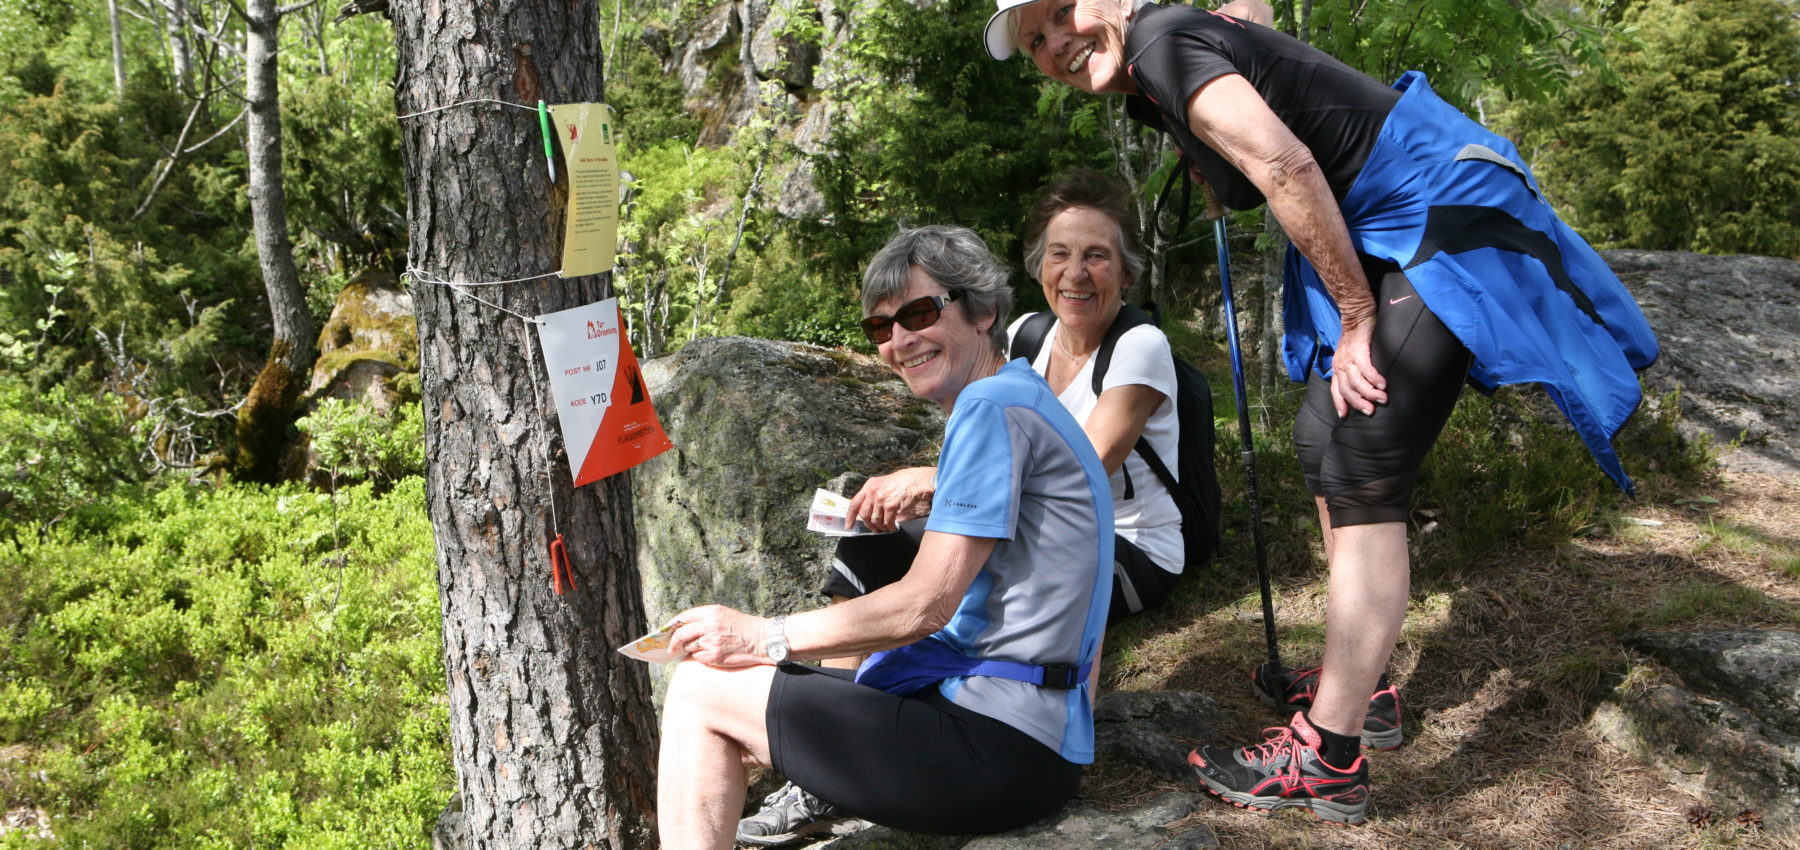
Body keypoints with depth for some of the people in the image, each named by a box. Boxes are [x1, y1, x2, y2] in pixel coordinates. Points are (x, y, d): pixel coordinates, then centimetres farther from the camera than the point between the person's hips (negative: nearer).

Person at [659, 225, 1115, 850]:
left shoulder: (994, 407, -12)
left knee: (702, 690, -6)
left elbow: (925, 606, -16)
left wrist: (765, 638, -8)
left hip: (1002, 750, -11)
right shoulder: (1021, 401, 19)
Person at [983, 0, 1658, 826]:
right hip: (1380, 231, 11)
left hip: (1439, 217, -11)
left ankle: (1327, 763, -10)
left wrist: (1357, 317, -19)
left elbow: (1286, 166, -26)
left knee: (1359, 477, -14)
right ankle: (1357, 684, 27)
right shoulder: (1150, 78, 12)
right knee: (1323, 444, 15)